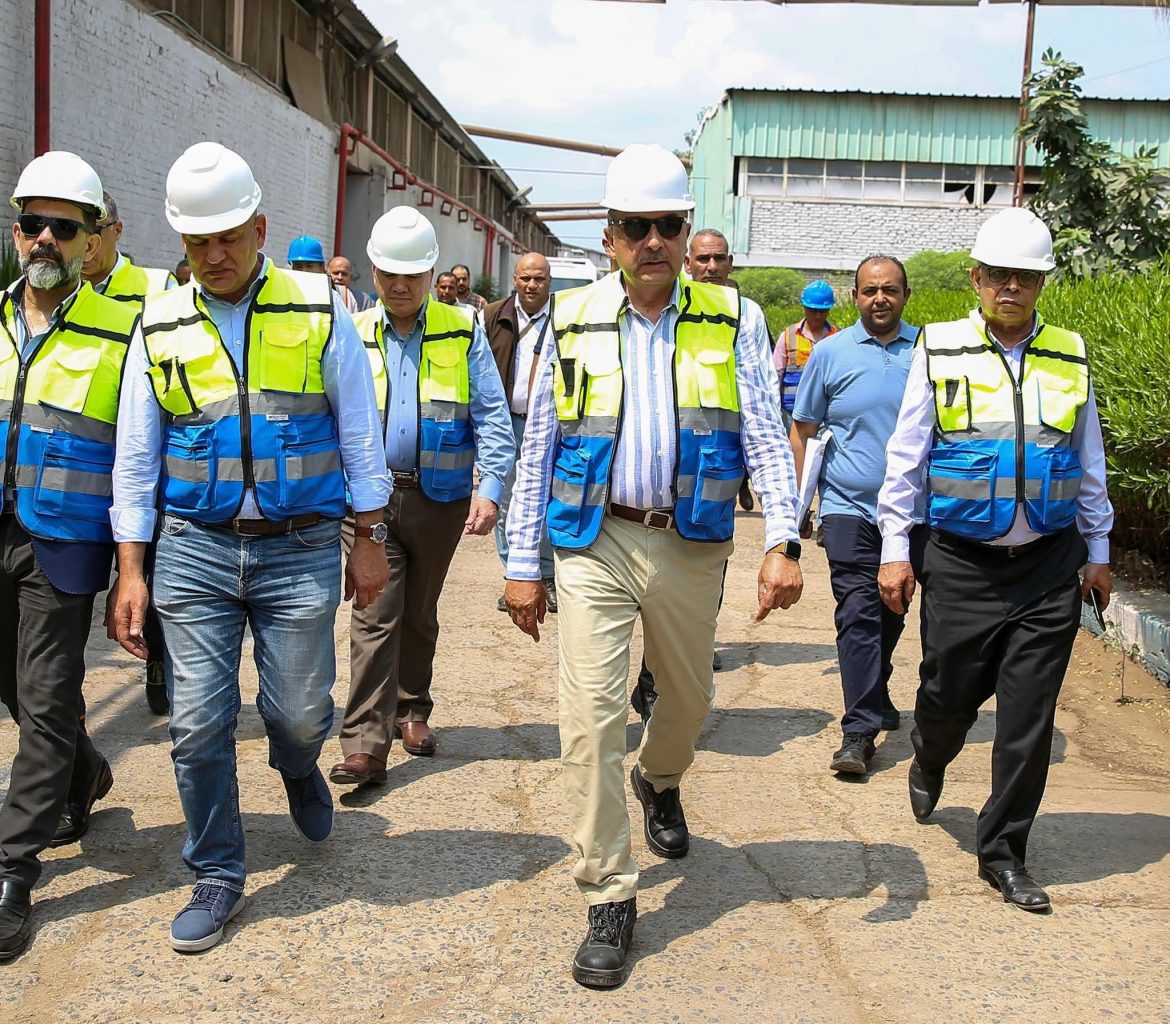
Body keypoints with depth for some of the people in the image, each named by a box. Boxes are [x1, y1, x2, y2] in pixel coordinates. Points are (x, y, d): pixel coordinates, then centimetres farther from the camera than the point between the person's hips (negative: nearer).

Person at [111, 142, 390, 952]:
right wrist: (132, 571, 3)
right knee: (199, 723, 3)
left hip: (301, 550, -1)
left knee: (299, 710, 6)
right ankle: (217, 877, 21)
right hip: (194, 550, 1)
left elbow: (360, 433, 3)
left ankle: (299, 768, 44)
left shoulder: (319, 310, 0)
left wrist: (368, 541, 2)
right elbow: (136, 456, 6)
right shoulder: (161, 326, 3)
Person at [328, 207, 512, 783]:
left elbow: (491, 416, -1)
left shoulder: (463, 332, 3)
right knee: (375, 616, -7)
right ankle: (365, 743, -6)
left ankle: (412, 710, 33)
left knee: (420, 614, 15)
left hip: (440, 497, 1)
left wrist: (490, 487, -12)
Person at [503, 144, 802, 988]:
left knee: (689, 695, 20)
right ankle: (610, 899, 5)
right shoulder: (573, 322, 2)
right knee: (590, 718, -7)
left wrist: (782, 541, -17)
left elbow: (766, 437, -3)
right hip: (595, 544, -1)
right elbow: (538, 451, 4)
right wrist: (524, 566, 2)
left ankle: (658, 782, 54)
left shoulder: (732, 322, 1)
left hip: (690, 545, 1)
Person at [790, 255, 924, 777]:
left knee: (892, 614, 15)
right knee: (858, 614, -11)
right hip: (849, 506, -2)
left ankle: (874, 697, 37)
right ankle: (860, 729, -9)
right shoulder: (830, 352, 1)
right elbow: (802, 431, 6)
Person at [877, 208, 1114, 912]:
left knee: (1030, 718, 2)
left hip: (1050, 568, 2)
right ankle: (929, 763, 46)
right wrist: (895, 551, -1)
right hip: (963, 563, -1)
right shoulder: (940, 351, -1)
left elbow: (1089, 464, 14)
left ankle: (1004, 852, 17)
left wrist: (1098, 553, 14)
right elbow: (907, 456, 2)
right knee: (949, 695, 10)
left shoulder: (1071, 357, 7)